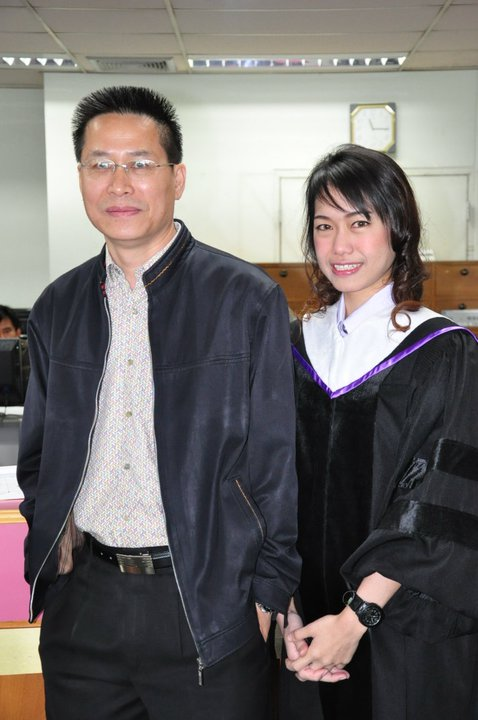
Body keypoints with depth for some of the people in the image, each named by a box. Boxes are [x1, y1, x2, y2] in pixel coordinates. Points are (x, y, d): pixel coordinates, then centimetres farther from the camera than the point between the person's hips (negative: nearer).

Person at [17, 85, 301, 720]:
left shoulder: (249, 299, -7)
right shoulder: (57, 309, 6)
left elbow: (276, 463, -6)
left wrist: (270, 593, -8)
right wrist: (55, 537, 2)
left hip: (208, 605, -3)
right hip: (80, 605, 4)